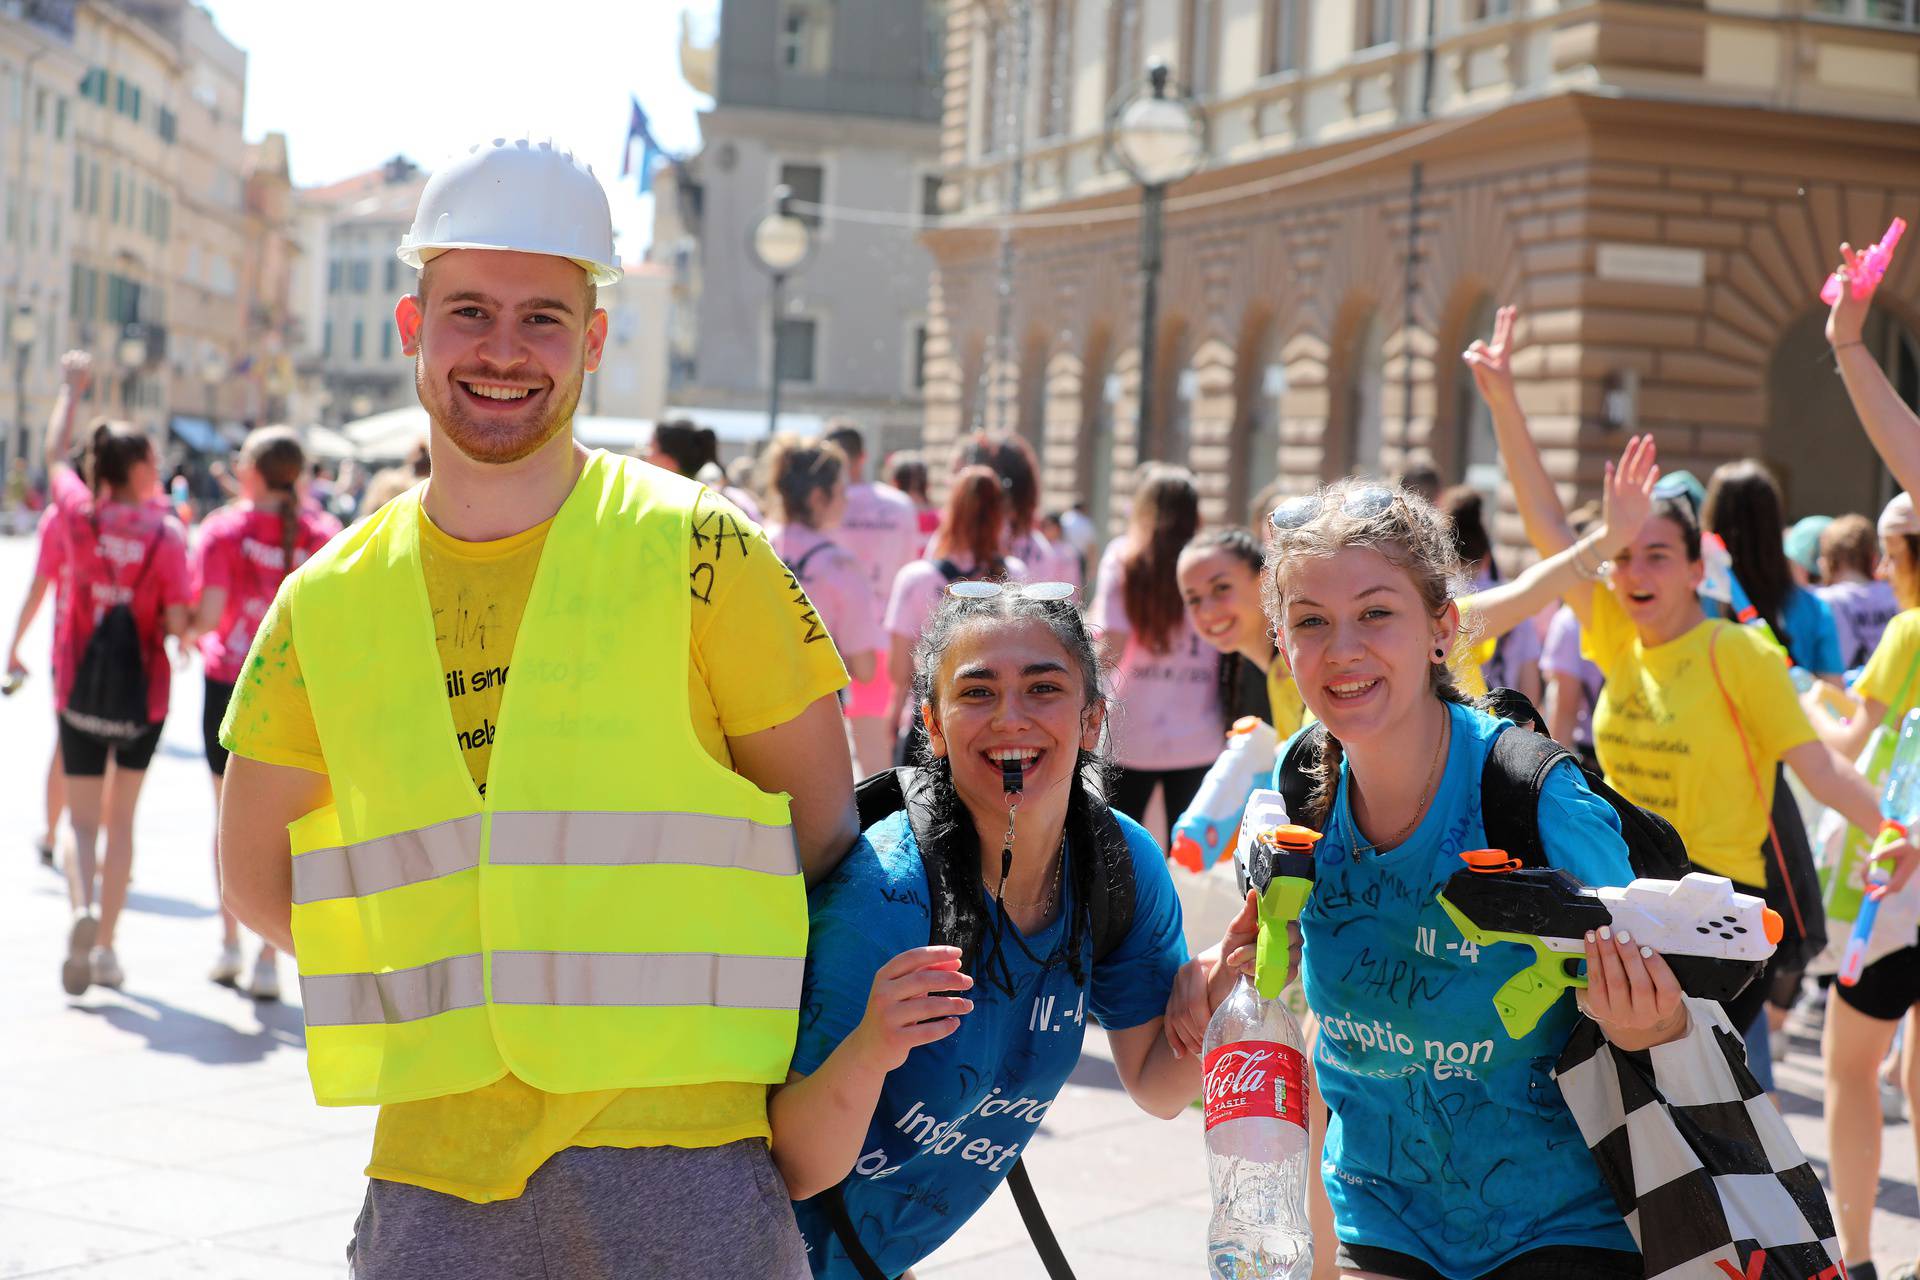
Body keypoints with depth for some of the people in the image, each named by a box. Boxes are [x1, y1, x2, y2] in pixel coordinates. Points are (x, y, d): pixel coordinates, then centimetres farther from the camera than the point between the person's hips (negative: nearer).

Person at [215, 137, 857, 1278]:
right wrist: (458, 986, 8)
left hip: (675, 1150, -2)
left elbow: (825, 826, 5)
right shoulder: (327, 605, 6)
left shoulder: (697, 554, -2)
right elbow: (257, 876, 17)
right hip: (433, 1165, 3)